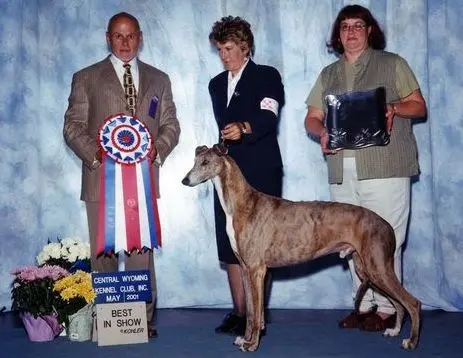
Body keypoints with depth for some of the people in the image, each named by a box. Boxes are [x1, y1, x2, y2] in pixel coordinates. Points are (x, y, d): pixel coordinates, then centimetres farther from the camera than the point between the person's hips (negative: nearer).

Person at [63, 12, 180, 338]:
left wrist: (158, 150, -7)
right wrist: (96, 154, -13)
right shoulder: (86, 78, 8)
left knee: (142, 251, 1)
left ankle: (144, 318, 8)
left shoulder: (159, 79, 16)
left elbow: (171, 125, 14)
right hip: (102, 177, -1)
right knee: (103, 251, 2)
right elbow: (73, 126, 4)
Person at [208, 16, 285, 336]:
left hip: (261, 173, -6)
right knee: (231, 246, 5)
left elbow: (268, 117, -18)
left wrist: (243, 127, -37)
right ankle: (239, 312, 12)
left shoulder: (268, 77, -1)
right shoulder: (217, 84, 19)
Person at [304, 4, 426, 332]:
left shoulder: (392, 64, 9)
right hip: (342, 171, 4)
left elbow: (419, 106, 6)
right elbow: (312, 118, 16)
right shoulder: (328, 75, 20)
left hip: (385, 167, -4)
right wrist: (323, 133, -6)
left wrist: (393, 108, -15)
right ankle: (365, 304, 16)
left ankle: (386, 308, 2)